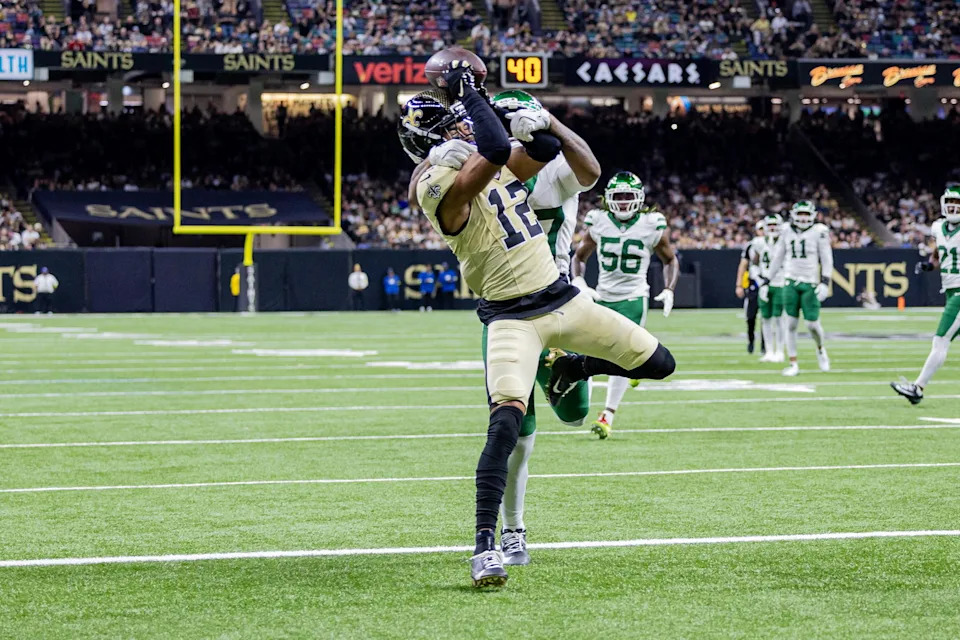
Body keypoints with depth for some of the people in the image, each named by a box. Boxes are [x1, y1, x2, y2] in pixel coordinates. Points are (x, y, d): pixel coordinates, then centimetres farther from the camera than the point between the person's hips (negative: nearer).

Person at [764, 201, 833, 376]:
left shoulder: (819, 232, -2)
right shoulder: (787, 232, 8)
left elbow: (826, 259, -2)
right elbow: (777, 259, 16)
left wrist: (825, 282, -13)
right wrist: (766, 281, 14)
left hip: (810, 283, -3)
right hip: (791, 282, 3)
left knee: (812, 324, -4)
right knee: (791, 324, 0)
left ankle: (820, 349, 28)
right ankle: (793, 364, 6)